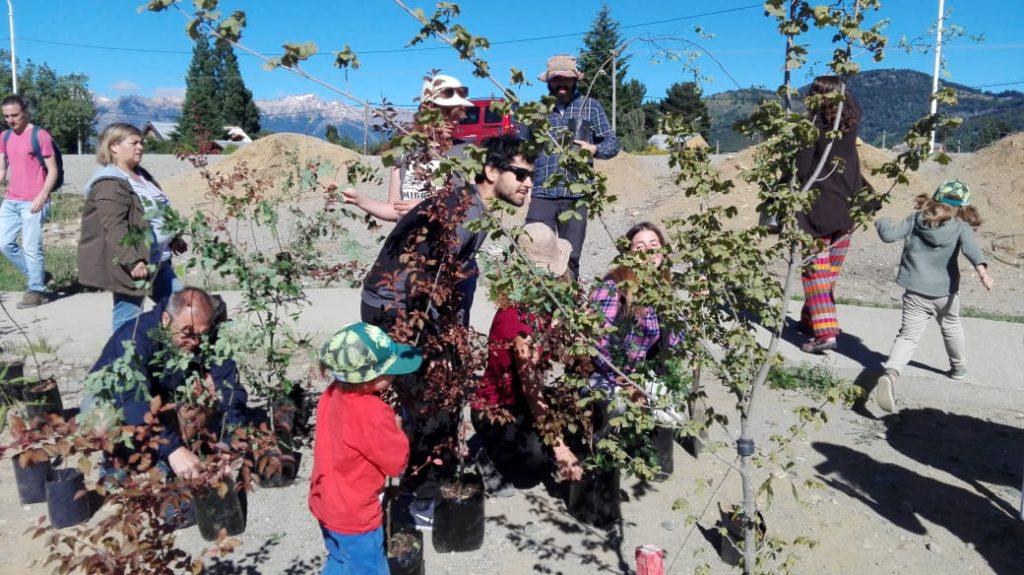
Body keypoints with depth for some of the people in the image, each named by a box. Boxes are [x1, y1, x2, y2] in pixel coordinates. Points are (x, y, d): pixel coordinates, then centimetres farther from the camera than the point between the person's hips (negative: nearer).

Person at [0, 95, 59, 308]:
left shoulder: (40, 136, -7)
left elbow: (53, 171, -8)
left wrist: (42, 197, -18)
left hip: (32, 202, -7)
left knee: (31, 247, -4)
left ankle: (37, 290, 7)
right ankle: (36, 275, 23)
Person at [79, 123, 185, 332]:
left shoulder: (141, 176, 15)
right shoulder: (110, 185, -16)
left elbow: (160, 212, 27)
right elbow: (115, 228, -26)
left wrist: (174, 239, 31)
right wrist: (132, 260, -34)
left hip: (158, 259, 10)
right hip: (132, 265, -10)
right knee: (129, 318, -4)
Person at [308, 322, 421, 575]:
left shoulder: (333, 393, -10)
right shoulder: (371, 415, -34)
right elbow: (397, 461, -20)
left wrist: (386, 421, -6)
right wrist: (395, 426, -8)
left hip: (328, 503, 8)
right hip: (354, 517, -8)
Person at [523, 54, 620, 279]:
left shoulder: (590, 106, 11)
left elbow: (612, 143, 10)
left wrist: (594, 149, -11)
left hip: (576, 195, 0)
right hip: (541, 194, 0)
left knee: (571, 259, 4)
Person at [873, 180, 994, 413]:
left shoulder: (916, 219, 1)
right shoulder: (961, 226, -3)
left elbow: (889, 234, -3)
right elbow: (970, 246, -22)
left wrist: (881, 221, 18)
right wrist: (981, 269, -37)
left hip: (915, 292, 0)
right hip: (945, 292, 0)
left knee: (908, 335, -7)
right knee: (952, 327, 28)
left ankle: (891, 374, -32)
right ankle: (959, 367, 50)